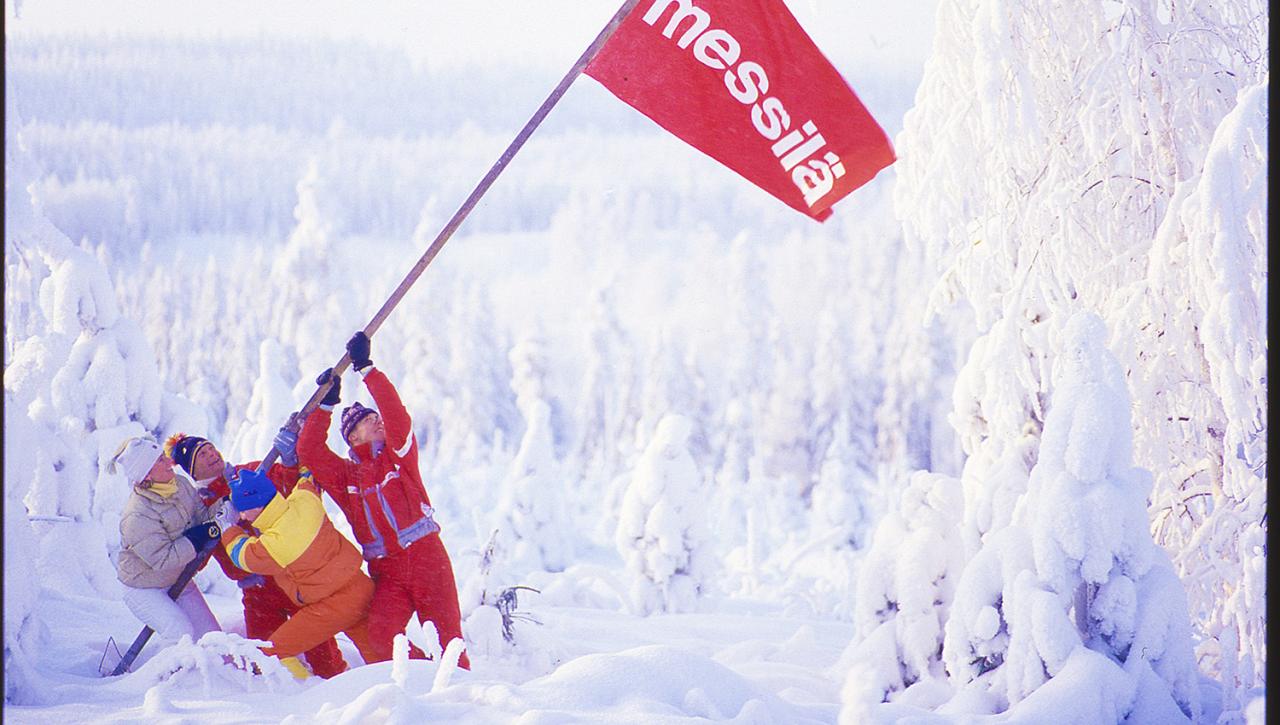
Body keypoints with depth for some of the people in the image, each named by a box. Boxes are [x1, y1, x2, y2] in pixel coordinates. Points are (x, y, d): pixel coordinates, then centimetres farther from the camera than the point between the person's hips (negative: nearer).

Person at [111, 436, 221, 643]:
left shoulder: (180, 484, -9)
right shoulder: (136, 517, -32)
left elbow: (202, 514, 4)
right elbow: (162, 558, -31)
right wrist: (198, 539, -29)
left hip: (179, 579, 7)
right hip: (144, 589, -7)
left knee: (211, 635, 4)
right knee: (182, 633, -21)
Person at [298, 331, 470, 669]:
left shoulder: (399, 454, 9)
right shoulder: (344, 476, 13)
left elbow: (395, 413, -6)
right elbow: (308, 451, 2)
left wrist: (366, 368, -9)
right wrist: (326, 404, 0)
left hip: (427, 558, -1)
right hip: (386, 571, 1)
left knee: (447, 635, -6)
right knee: (382, 635, -21)